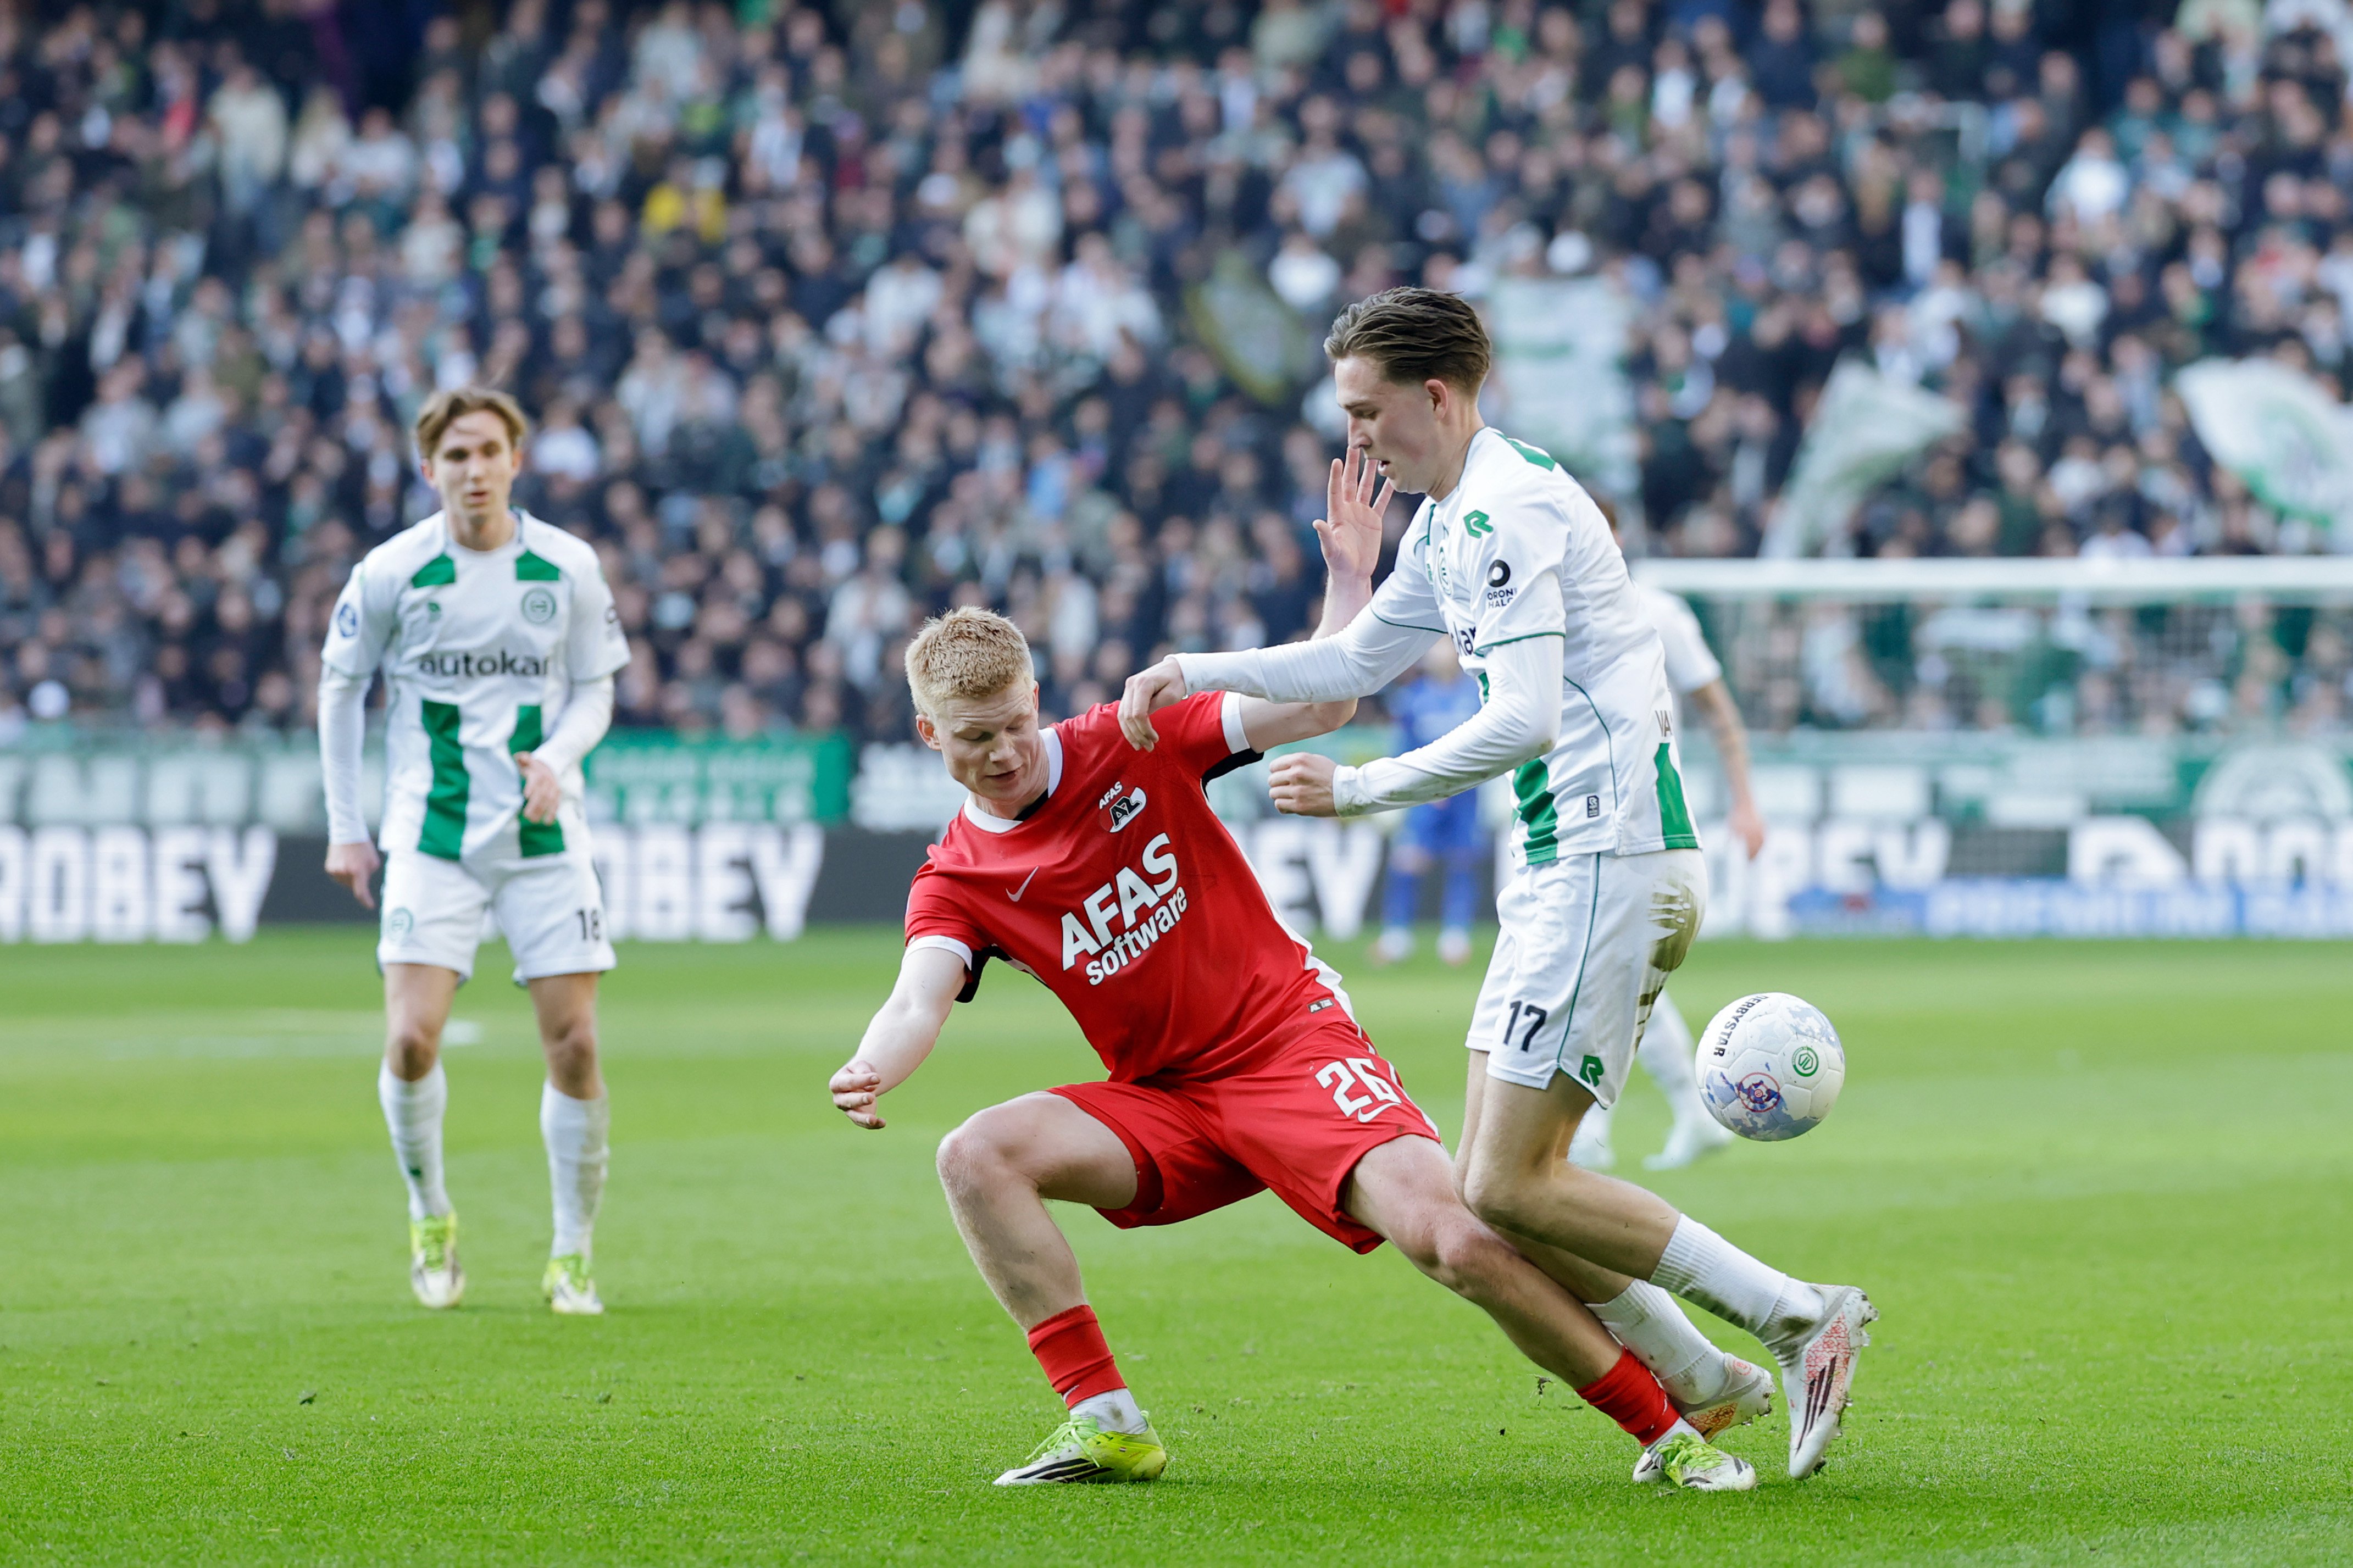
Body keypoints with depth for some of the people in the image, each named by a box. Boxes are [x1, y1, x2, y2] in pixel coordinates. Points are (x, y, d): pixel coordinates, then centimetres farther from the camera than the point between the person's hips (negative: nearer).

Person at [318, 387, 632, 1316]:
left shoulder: (568, 568, -2)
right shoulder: (390, 573, -5)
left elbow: (595, 689, 7)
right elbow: (340, 688, 7)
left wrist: (557, 759, -14)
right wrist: (345, 828, 5)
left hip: (545, 835, 1)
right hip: (431, 839, -1)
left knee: (574, 1043, -4)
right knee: (412, 1038, -14)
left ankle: (573, 1256, 11)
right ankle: (429, 1219, 12)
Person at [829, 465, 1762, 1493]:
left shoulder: (1132, 746, -3)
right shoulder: (955, 883, 1)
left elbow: (1317, 705, -3)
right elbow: (921, 998, -18)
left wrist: (1352, 573, -16)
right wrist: (873, 1069, -40)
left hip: (1293, 1042, -3)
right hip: (1168, 1102, 3)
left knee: (1448, 1237, -24)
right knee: (976, 1157, -22)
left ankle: (1670, 1427, -11)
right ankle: (1106, 1424, -19)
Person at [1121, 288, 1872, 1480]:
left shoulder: (1506, 510, -15)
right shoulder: (1449, 521, 18)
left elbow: (1522, 721, -24)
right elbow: (1357, 659, 31)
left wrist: (1358, 790, -17)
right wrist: (1194, 674, 21)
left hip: (1611, 861, -10)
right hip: (1562, 865, 10)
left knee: (1509, 1187, -14)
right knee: (1484, 1186, 6)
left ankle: (1800, 1320, -10)